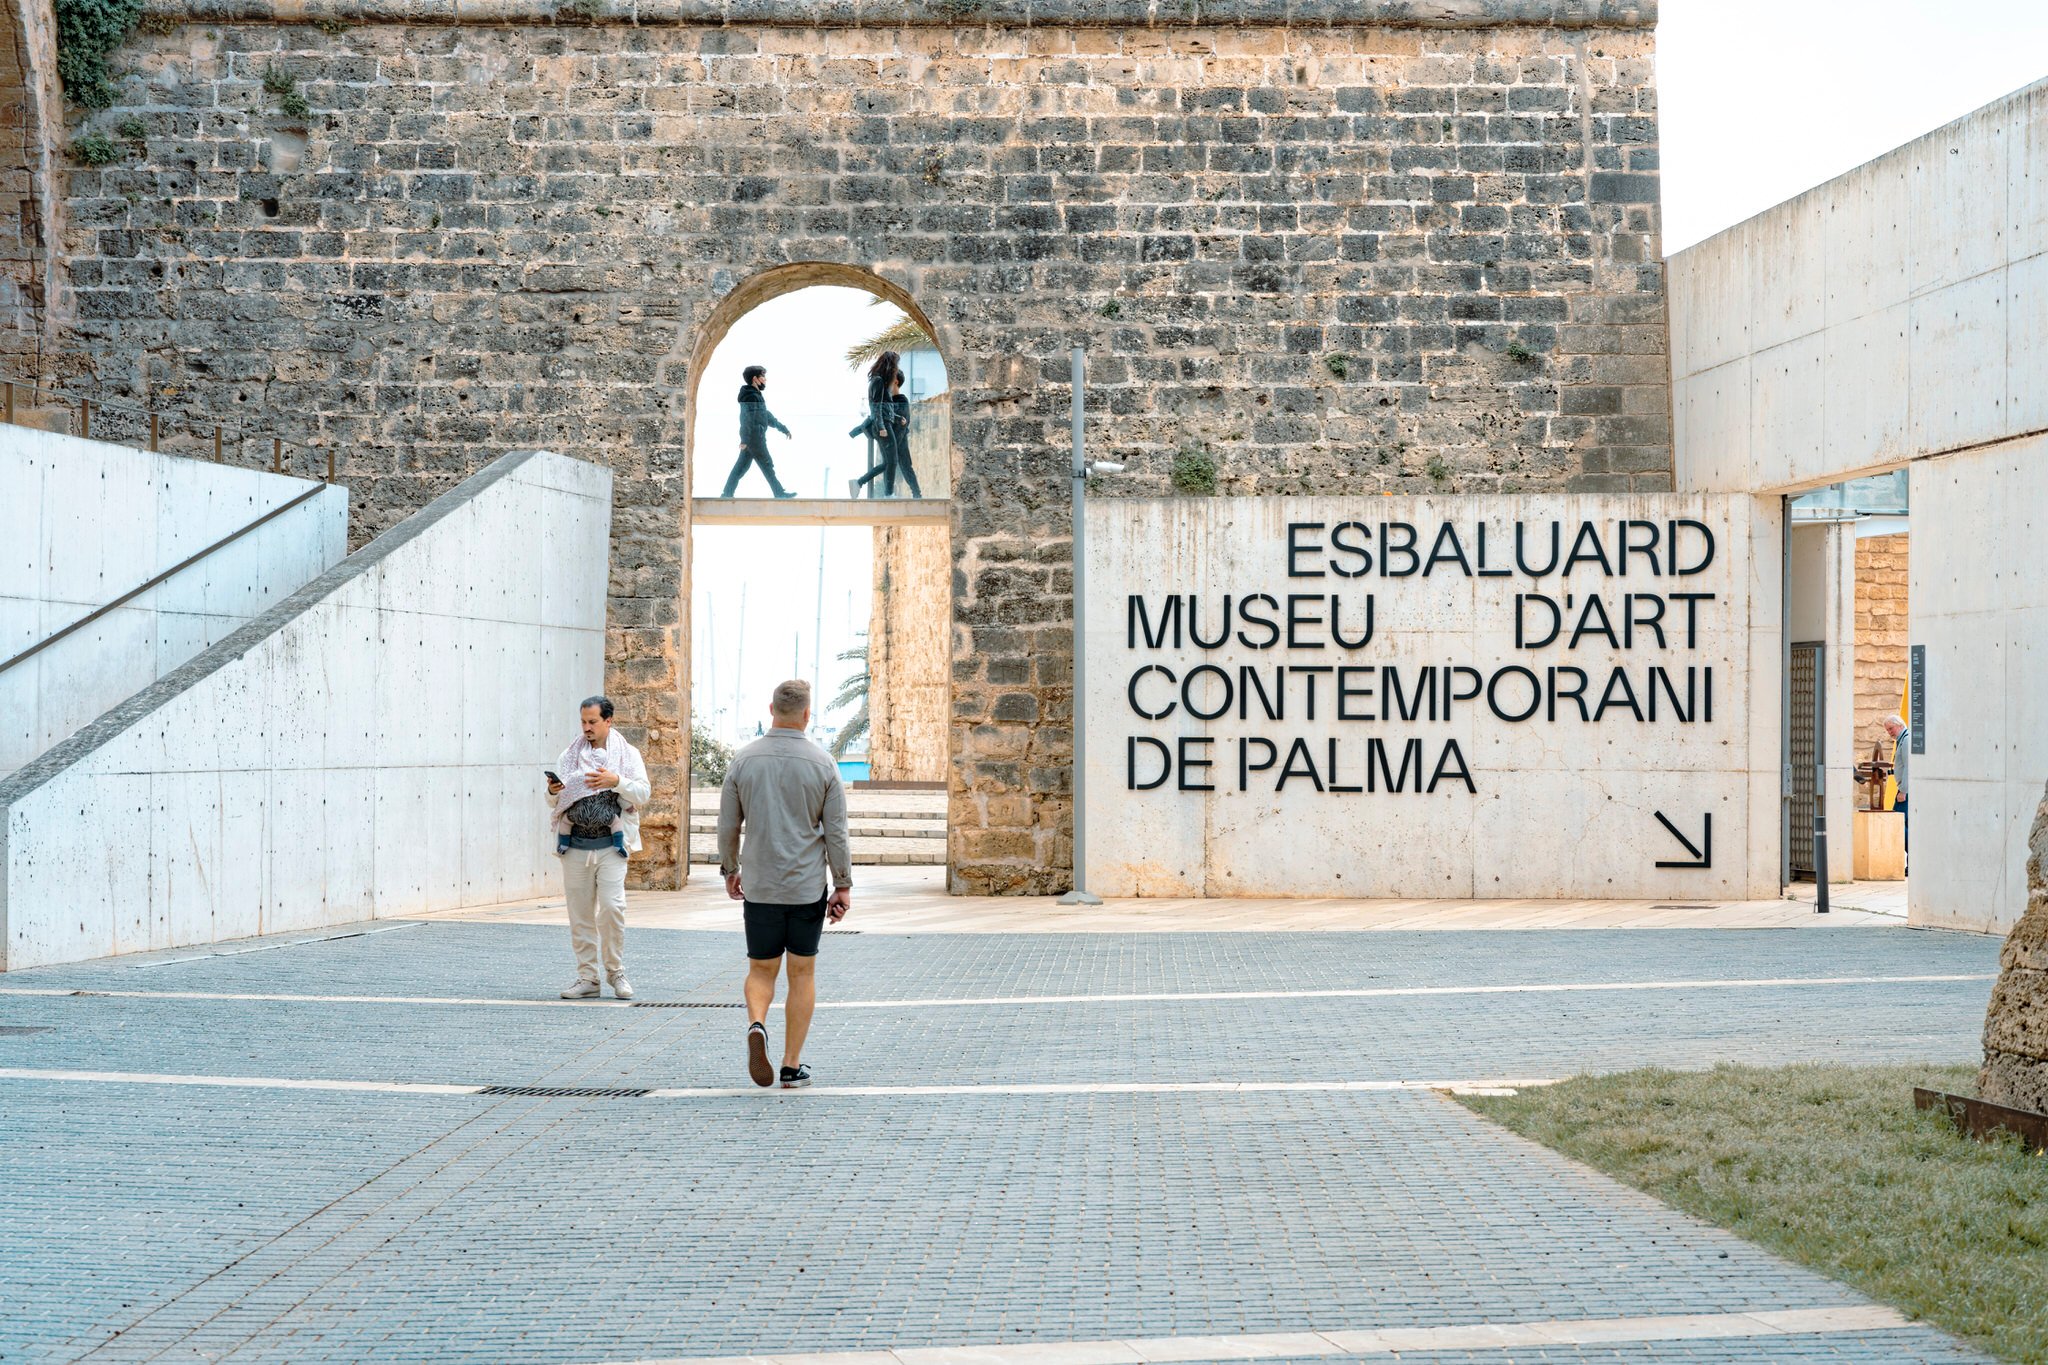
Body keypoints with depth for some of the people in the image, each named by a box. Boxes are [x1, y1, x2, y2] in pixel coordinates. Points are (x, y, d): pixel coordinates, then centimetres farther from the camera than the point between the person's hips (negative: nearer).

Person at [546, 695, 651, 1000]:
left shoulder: (627, 754, 7)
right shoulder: (569, 756, 13)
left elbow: (643, 793, -1)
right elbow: (554, 803, 14)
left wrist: (617, 781, -16)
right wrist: (552, 791, -8)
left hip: (610, 845, -3)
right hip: (575, 845, 3)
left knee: (612, 906, -13)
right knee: (580, 914, 3)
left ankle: (616, 971, 4)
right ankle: (587, 978, 9)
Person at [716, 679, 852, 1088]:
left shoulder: (744, 760, -2)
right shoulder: (822, 764, -6)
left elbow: (727, 826, 4)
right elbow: (836, 832, -4)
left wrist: (730, 870, 19)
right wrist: (843, 886, 4)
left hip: (759, 885, 1)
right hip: (807, 885, -1)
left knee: (762, 970, 12)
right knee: (802, 972, 10)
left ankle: (757, 1025, -18)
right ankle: (792, 1066, 11)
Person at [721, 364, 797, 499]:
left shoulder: (756, 395, 18)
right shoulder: (751, 397, -15)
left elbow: (766, 415, 27)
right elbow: (747, 419, -21)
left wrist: (782, 427, 29)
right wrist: (745, 440, -25)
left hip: (749, 440, 10)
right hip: (754, 439, -10)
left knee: (740, 467, 8)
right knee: (767, 466, -1)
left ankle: (727, 494, 7)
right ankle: (779, 493, 6)